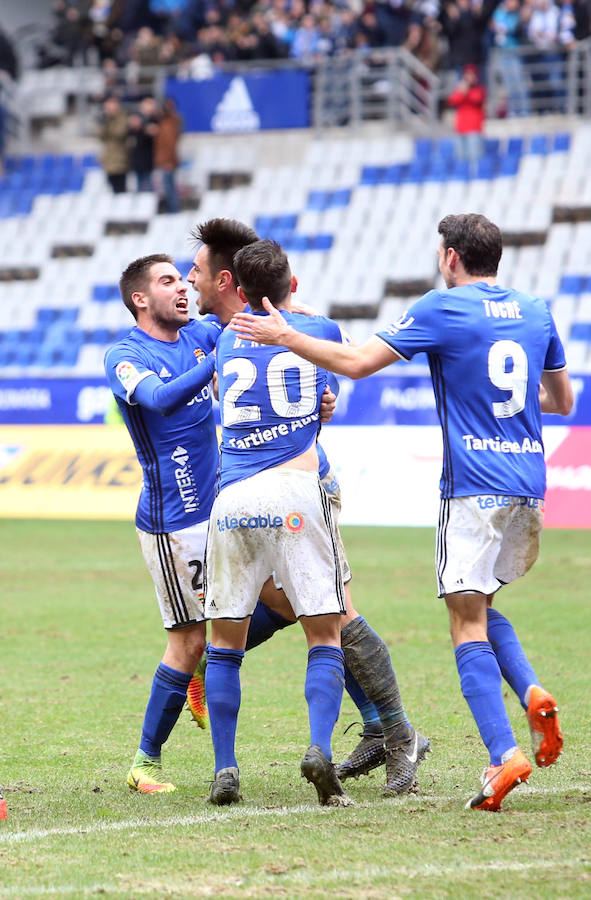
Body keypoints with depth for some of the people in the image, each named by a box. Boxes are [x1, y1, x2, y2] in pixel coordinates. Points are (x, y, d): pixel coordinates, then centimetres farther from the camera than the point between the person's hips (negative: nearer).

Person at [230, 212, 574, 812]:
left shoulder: (443, 309, -6)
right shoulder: (536, 312, 12)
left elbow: (357, 362, -10)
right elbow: (563, 401, 23)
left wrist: (284, 336, -1)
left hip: (473, 488, -6)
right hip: (528, 488, 6)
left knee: (468, 623, -6)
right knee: (481, 606, 23)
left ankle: (505, 755, -18)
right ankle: (532, 693, -2)